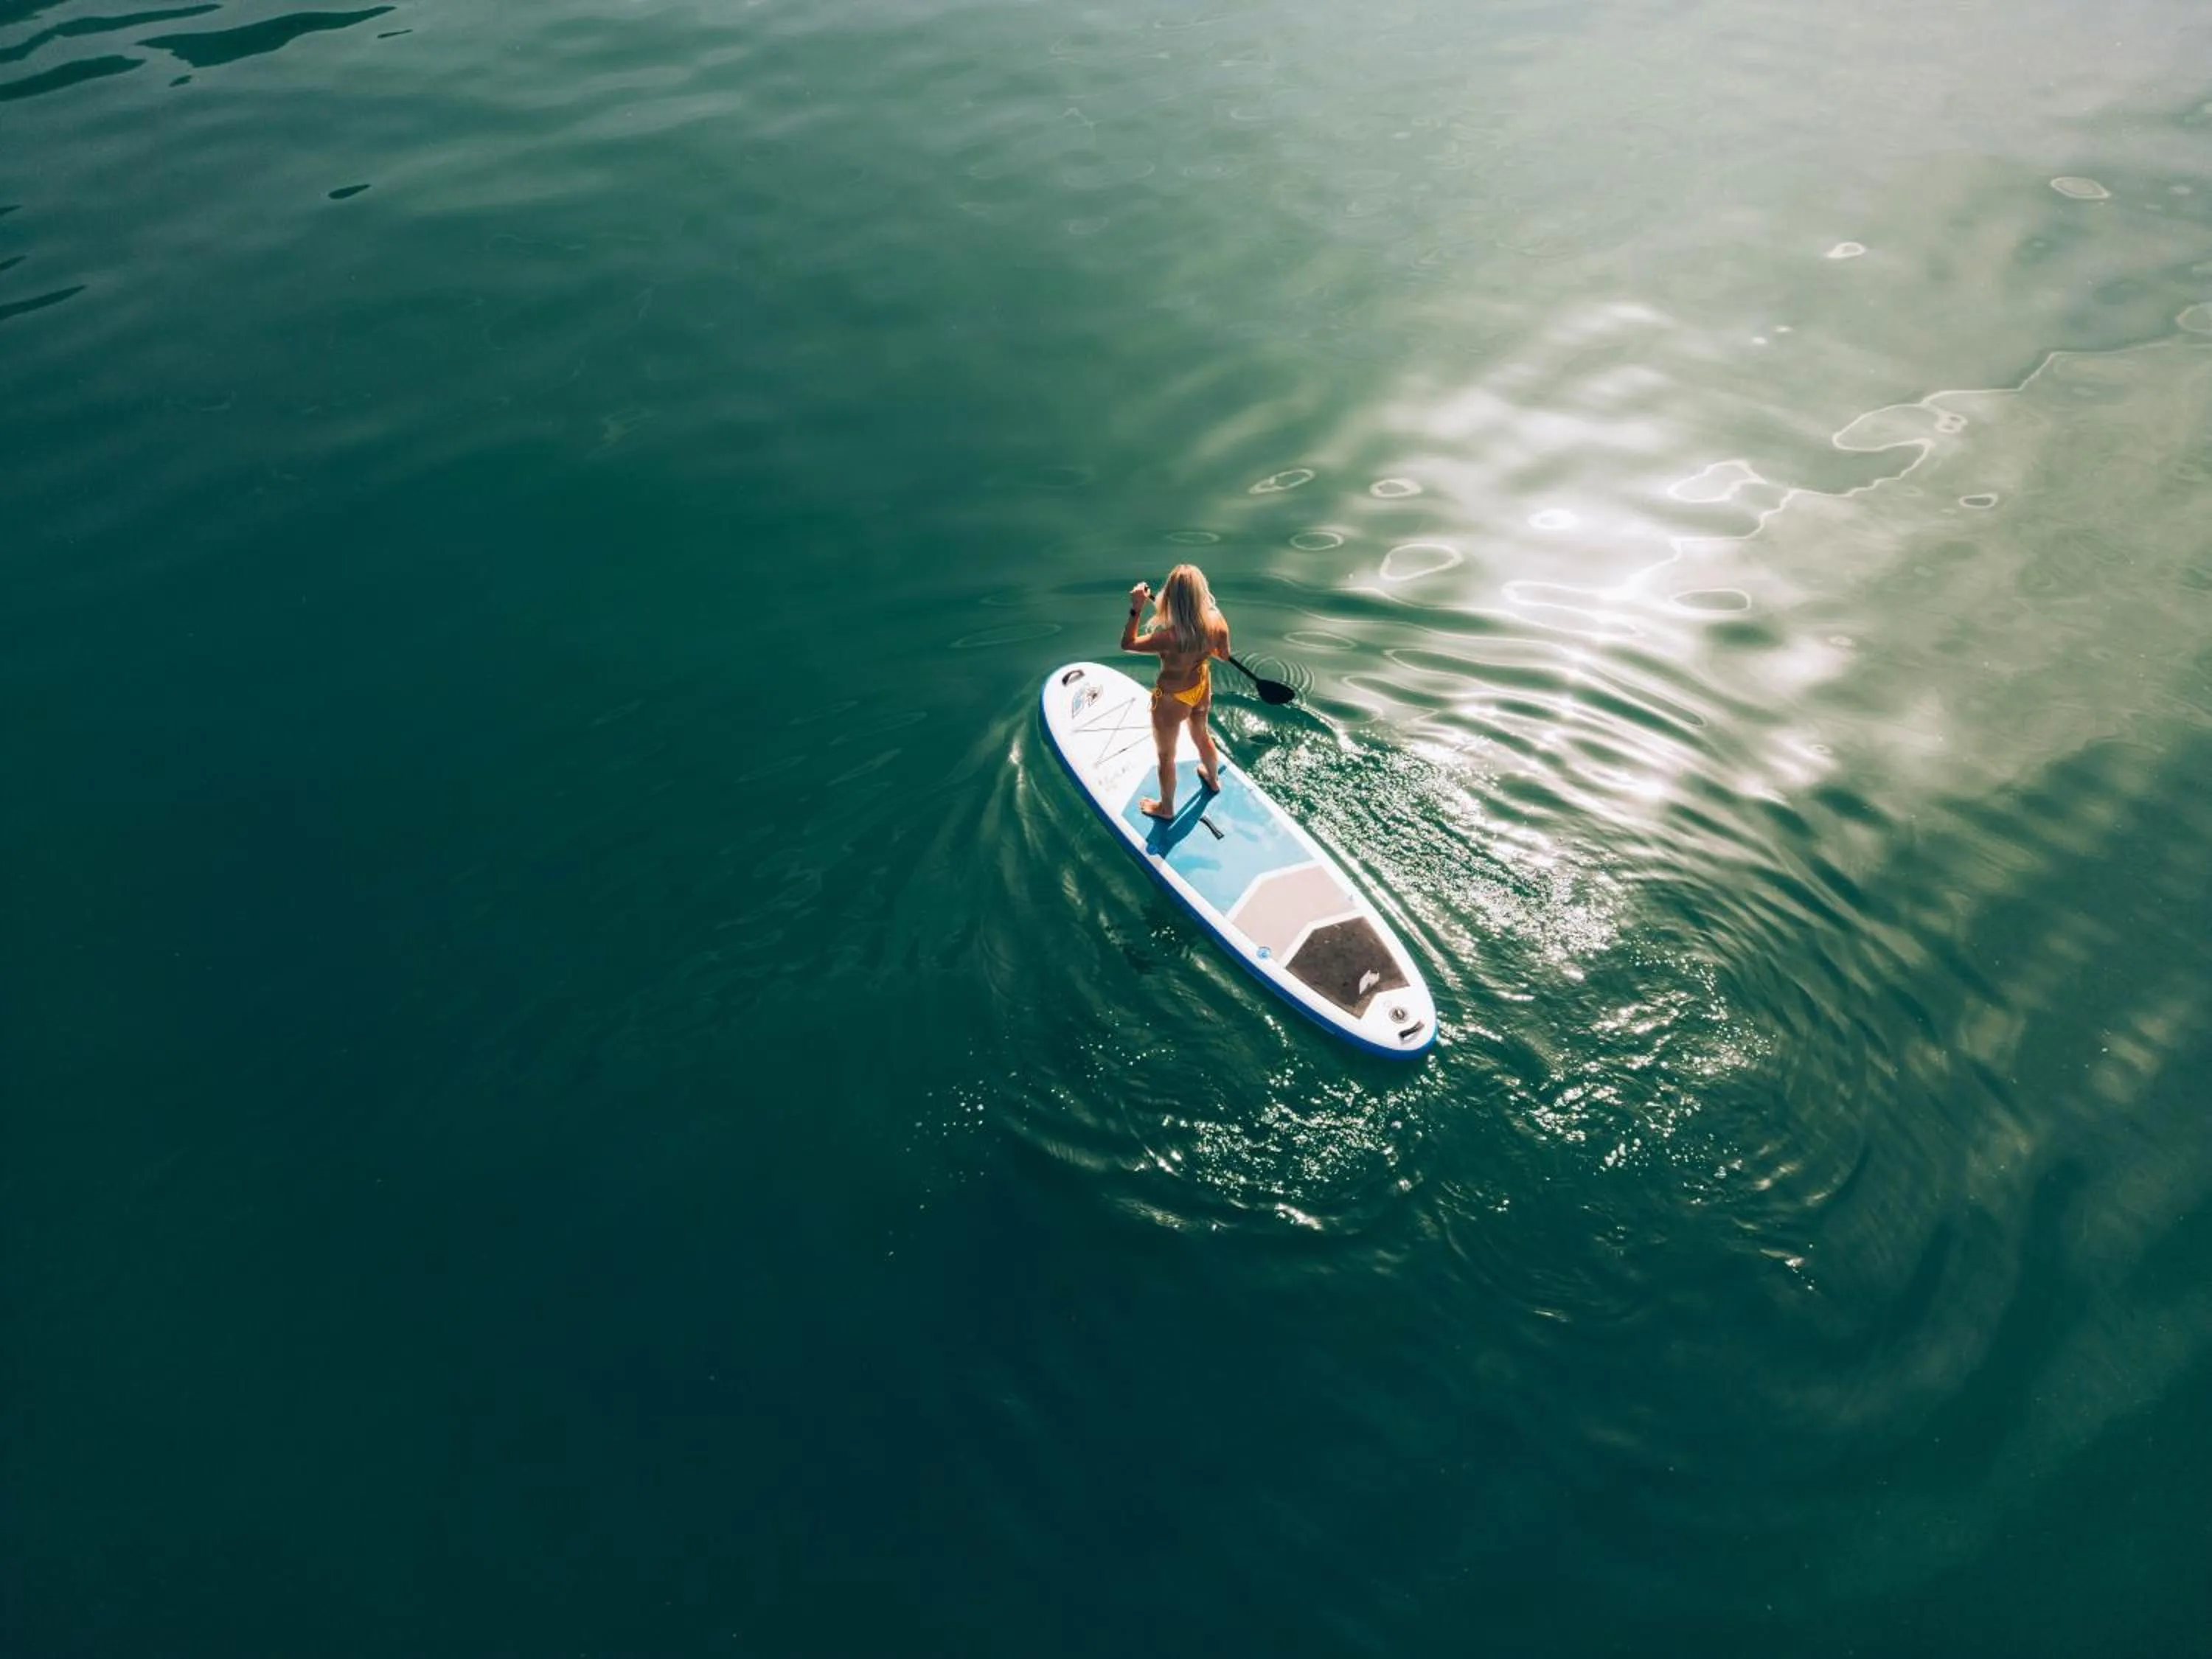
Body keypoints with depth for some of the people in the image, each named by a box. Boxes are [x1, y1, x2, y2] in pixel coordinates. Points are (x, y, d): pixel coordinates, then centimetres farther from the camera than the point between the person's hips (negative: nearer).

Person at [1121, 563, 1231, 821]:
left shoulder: (1171, 637, -41)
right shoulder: (1217, 621, -24)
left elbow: (1127, 643, -25)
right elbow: (1224, 655, -3)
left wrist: (1136, 608, -23)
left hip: (1172, 699, -6)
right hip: (1202, 687, 6)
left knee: (1166, 755, 21)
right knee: (1201, 735, 36)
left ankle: (1166, 807, 45)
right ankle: (1213, 780, 64)